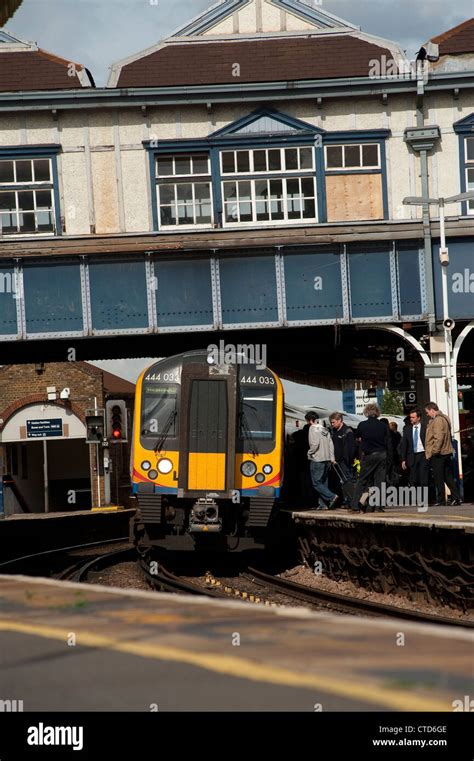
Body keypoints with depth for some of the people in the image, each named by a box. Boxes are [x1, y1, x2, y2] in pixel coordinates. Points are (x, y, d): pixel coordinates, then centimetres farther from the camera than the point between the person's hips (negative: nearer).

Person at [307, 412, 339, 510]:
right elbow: (331, 444, 13)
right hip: (327, 460, 8)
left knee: (316, 483, -6)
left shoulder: (313, 429, -9)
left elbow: (315, 444, -19)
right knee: (323, 482, 12)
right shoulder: (325, 430, 15)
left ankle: (332, 497, -21)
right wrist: (332, 458, 13)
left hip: (317, 460, -8)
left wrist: (309, 453, -3)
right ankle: (323, 504, 9)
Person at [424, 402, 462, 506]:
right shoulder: (444, 418, 16)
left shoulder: (437, 420, -15)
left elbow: (438, 437, -24)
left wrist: (434, 451, -18)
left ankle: (440, 500, 2)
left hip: (438, 454, -10)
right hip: (447, 452, 10)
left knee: (438, 478, -2)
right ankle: (456, 498, 6)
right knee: (448, 477, 11)